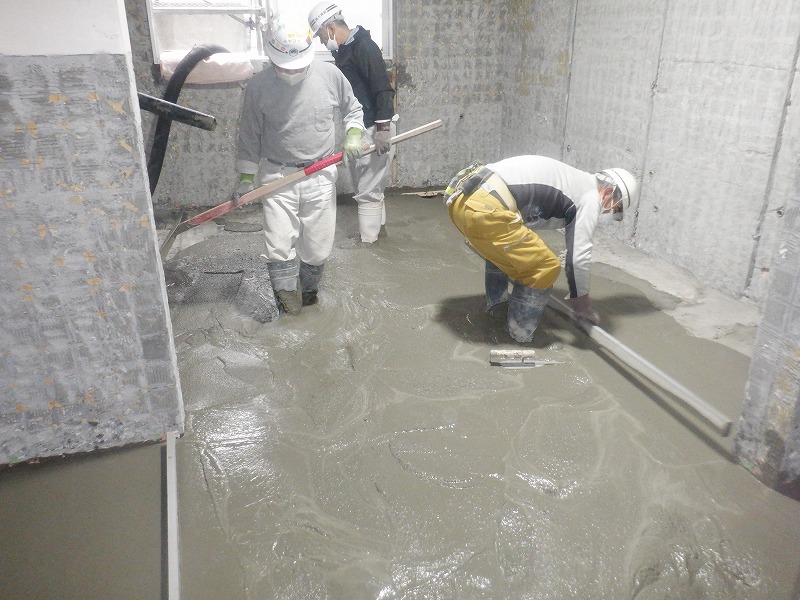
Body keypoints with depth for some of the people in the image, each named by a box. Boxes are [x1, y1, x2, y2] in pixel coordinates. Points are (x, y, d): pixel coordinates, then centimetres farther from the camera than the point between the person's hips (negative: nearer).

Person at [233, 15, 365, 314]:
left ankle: (308, 292, 34)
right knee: (279, 249, -6)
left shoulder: (330, 75, -5)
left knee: (318, 248, 7)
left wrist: (353, 135, -5)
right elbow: (249, 136, 3)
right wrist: (246, 178, 4)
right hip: (277, 177, -1)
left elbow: (352, 109, 13)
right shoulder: (258, 86, -8)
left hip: (321, 176, 1)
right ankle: (289, 303, 13)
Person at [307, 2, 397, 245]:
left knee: (367, 189, -6)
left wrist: (383, 129, -24)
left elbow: (383, 89, -21)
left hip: (374, 130, -10)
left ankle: (367, 242, 1)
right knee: (364, 184, 19)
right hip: (358, 129, 10)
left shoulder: (364, 47, -15)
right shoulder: (342, 52, 14)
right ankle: (378, 227, 34)